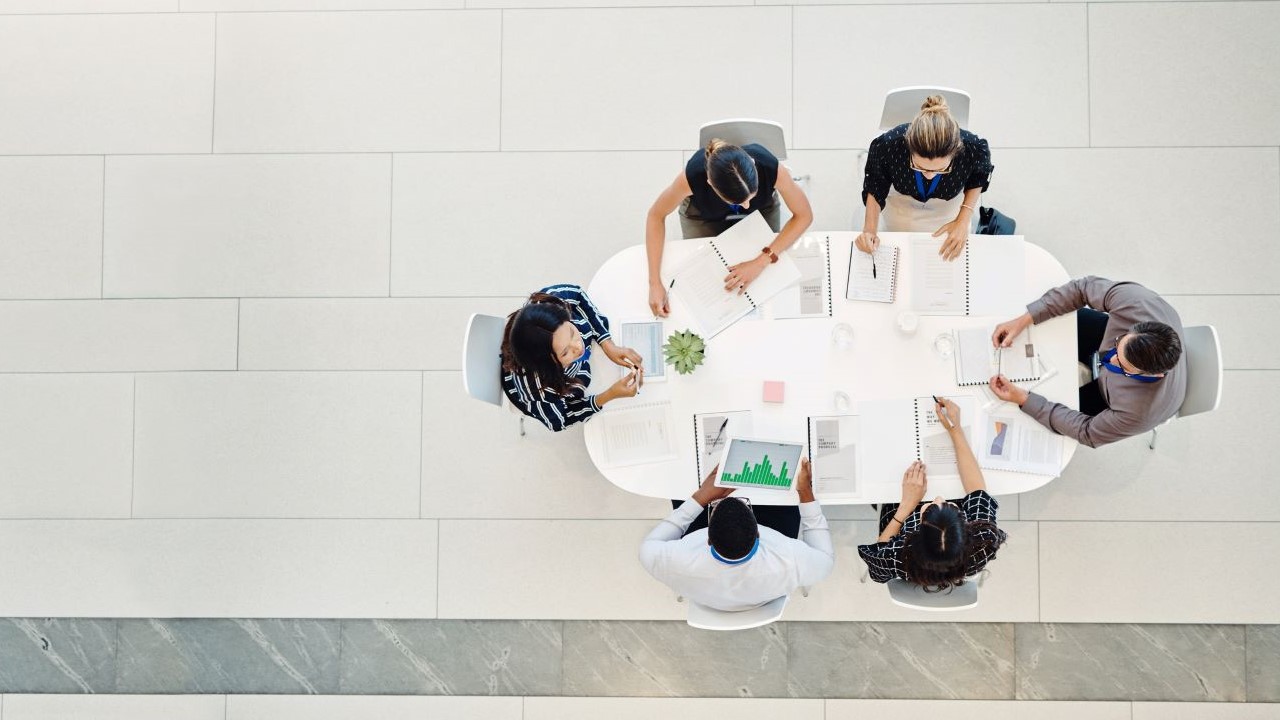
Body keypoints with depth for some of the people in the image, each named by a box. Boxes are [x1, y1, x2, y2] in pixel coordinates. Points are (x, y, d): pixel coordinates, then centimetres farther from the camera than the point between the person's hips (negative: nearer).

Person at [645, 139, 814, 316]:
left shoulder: (771, 168, -41)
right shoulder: (693, 175, -42)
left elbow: (804, 216, -25)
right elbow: (656, 215, -25)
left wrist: (761, 262, -35)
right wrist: (655, 283, -32)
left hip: (761, 210, 1)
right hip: (703, 216, 0)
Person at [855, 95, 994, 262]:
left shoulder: (974, 149, -40)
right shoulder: (887, 146, -43)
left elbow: (978, 178, -12)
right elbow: (875, 188, -19)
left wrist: (963, 220, -23)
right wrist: (870, 230, -31)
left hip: (951, 205, 1)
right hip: (901, 202, 0)